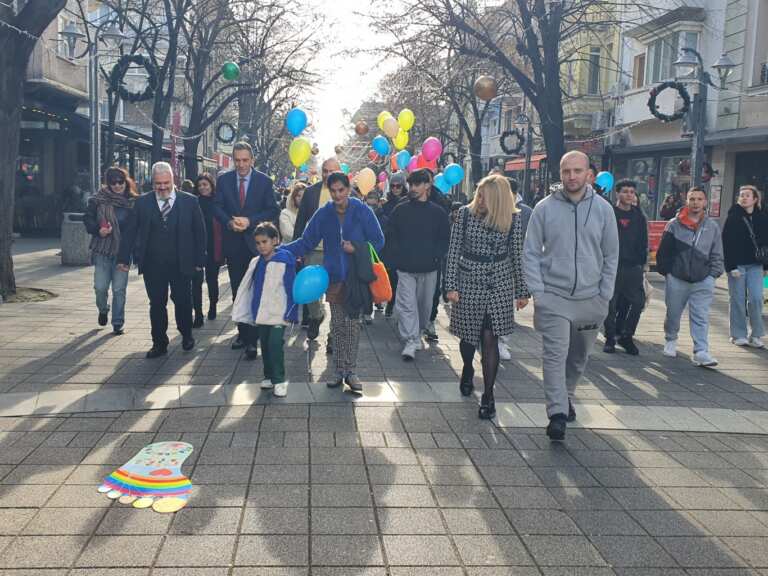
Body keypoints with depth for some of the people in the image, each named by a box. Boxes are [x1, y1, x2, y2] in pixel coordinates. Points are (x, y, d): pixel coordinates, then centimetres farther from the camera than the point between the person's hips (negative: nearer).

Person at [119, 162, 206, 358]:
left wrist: (199, 260, -1)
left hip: (181, 264, -1)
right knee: (156, 305, 7)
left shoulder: (189, 201, 0)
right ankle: (159, 344, 19)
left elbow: (200, 232, 2)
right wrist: (124, 258, -3)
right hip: (153, 265, 1)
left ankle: (186, 335, 32)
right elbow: (130, 232, 3)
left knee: (183, 301, 8)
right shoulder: (142, 203, 2)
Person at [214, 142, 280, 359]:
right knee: (237, 291, 10)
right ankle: (242, 332, 22)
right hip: (233, 243, 3)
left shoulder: (264, 181, -1)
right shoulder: (223, 180, 5)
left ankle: (252, 339, -1)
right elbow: (217, 207, 4)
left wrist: (250, 221, -16)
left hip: (255, 243, -3)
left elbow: (273, 210, -4)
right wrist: (229, 222, -15)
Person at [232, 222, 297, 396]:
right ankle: (269, 376, 25)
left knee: (275, 345, -10)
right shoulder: (256, 263, 5)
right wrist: (252, 313, 10)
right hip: (261, 314, 6)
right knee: (265, 345, 12)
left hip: (278, 314, -5)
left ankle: (279, 380, -1)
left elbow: (291, 288, -10)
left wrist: (290, 313, -12)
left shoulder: (285, 262, -11)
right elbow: (248, 288, 10)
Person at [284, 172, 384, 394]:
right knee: (337, 325, 7)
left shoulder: (362, 211, -5)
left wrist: (357, 248, -17)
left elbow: (378, 241, -1)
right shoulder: (323, 214, 1)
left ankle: (351, 371, 10)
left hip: (356, 277, -2)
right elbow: (306, 242, 4)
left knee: (352, 324, 1)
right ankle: (339, 371, 17)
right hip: (333, 277, 2)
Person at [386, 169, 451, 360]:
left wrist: (436, 257, -8)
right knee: (407, 304, -9)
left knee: (425, 303, 13)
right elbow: (390, 236, 6)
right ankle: (410, 341, -9)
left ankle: (419, 332, 34)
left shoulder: (438, 212, 2)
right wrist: (395, 258, -5)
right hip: (405, 267, -1)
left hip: (429, 268, 1)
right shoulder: (400, 210, 4)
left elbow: (445, 239, 5)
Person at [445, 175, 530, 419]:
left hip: (498, 286, -1)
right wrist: (451, 286, -7)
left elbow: (517, 255, 3)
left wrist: (522, 291, 5)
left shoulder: (513, 218, -4)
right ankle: (467, 370, 44)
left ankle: (488, 396, 6)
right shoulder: (466, 213, -5)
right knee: (468, 335, 11)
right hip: (468, 282, 1)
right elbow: (454, 250, -3)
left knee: (489, 338, -4)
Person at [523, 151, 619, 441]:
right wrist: (537, 291, -8)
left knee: (579, 357, 16)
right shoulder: (545, 208, -3)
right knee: (556, 355, -10)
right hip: (553, 297, -2)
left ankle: (565, 396, 38)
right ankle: (557, 414, -7)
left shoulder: (603, 209, 1)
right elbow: (531, 252, 0)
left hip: (591, 298, 3)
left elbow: (611, 255, 6)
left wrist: (605, 295, 1)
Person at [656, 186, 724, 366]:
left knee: (701, 317, -5)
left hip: (703, 281, 0)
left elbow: (717, 255, 9)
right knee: (673, 313, 13)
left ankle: (701, 352, -5)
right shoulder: (674, 224, -2)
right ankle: (671, 341, 37)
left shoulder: (713, 227, 5)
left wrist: (712, 275, 1)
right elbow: (663, 251, 3)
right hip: (676, 279, 0)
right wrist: (665, 271, 1)